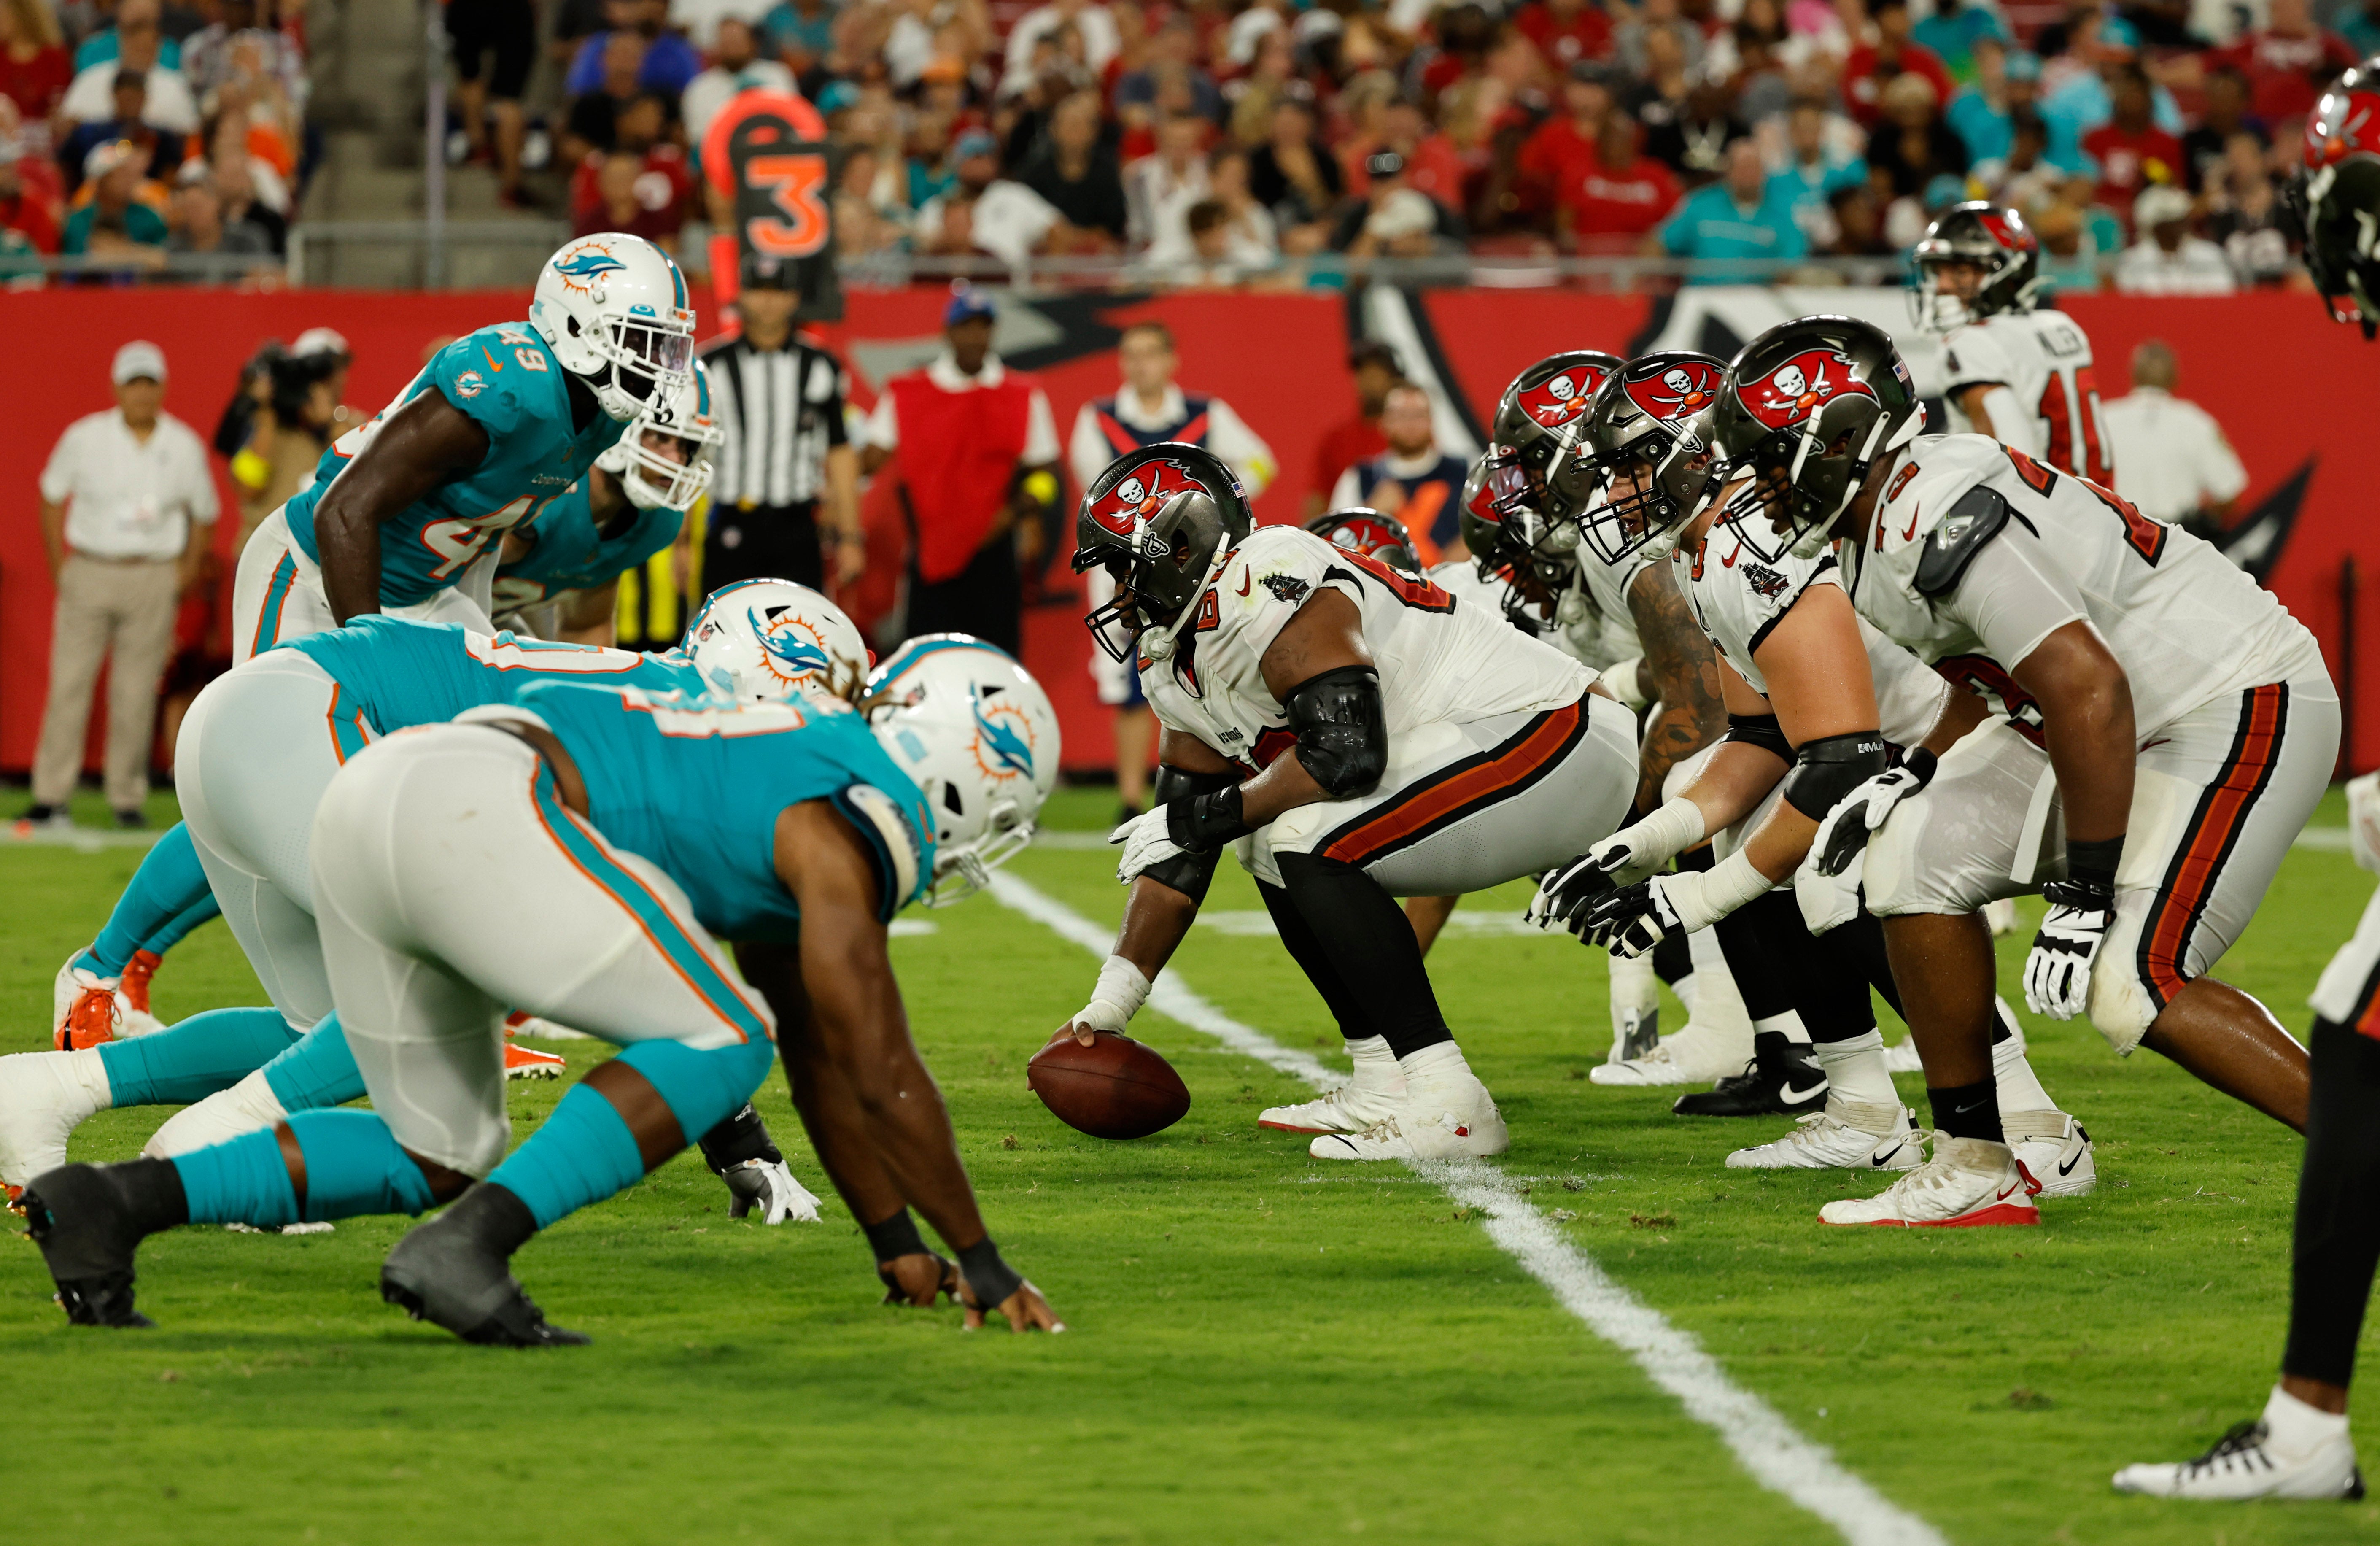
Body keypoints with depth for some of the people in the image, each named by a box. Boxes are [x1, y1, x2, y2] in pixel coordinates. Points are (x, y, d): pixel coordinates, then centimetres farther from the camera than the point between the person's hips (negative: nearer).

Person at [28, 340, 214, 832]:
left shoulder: (185, 446, 3)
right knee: (68, 685, -5)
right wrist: (58, 567, 6)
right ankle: (50, 797, -3)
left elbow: (202, 513, 15)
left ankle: (127, 800, 6)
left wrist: (187, 571, 5)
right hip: (89, 573, 0)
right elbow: (52, 497, 11)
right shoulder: (84, 438, 1)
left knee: (136, 695, -1)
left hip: (155, 581, 1)